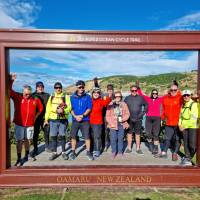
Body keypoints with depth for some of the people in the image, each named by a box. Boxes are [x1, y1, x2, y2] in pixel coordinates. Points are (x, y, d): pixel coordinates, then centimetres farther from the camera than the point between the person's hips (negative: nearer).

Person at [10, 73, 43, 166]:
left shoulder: (35, 99, -1)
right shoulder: (17, 97, -5)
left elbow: (40, 108, 14)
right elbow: (9, 90, -13)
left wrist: (35, 116, 8)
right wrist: (12, 81, -25)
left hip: (30, 124, 2)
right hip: (19, 124, -2)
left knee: (27, 140, 15)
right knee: (19, 141, 2)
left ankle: (26, 156, 33)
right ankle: (19, 159, 12)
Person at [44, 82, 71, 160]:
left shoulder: (66, 96, 4)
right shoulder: (51, 97, 12)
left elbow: (69, 107, -3)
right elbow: (48, 108, 11)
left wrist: (63, 110, -23)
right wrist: (46, 119, 7)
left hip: (63, 119, -2)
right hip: (53, 120, 2)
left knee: (62, 136, 3)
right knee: (53, 136, 4)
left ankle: (63, 152, 18)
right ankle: (54, 152, 18)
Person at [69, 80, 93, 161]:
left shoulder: (87, 97, 3)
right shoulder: (72, 97, 7)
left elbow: (89, 108, -2)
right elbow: (71, 108, 4)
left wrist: (82, 115, -14)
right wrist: (75, 116, -12)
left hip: (85, 120, -1)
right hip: (75, 120, 2)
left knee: (87, 136, -1)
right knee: (73, 136, 6)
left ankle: (88, 152, 14)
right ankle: (73, 152, 21)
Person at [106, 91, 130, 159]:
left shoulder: (124, 104, 6)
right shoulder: (110, 104, 2)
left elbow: (127, 114, 5)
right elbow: (107, 116, 1)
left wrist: (123, 119, -12)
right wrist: (111, 123, -9)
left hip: (121, 124, 1)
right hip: (113, 125, -1)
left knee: (120, 138, 7)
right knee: (113, 139, -1)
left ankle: (120, 151, 23)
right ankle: (114, 152, 16)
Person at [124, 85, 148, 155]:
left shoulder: (140, 98, 2)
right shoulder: (127, 98, 1)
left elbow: (146, 105, 13)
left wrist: (143, 112, 5)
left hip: (138, 119, 0)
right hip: (129, 119, 0)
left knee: (138, 134, 7)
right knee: (129, 133, 7)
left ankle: (138, 148, 17)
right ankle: (129, 148, 17)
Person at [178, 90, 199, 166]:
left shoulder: (194, 104, -7)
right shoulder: (183, 105, 14)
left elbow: (193, 117, -13)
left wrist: (184, 126, -11)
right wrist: (180, 124, 3)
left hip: (192, 127, -6)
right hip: (184, 127, 6)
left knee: (192, 145, -8)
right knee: (186, 144, 9)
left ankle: (189, 158, 14)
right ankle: (187, 158, 22)